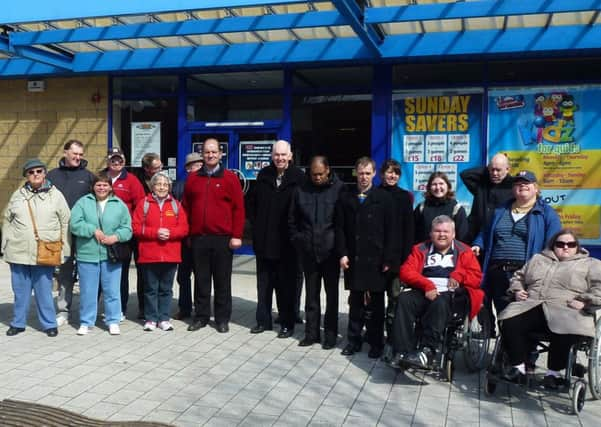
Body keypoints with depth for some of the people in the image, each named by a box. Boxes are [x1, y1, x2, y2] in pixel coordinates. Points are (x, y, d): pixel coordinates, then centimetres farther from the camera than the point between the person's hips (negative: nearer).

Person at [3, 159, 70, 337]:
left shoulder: (55, 195, 2)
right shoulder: (17, 195, 9)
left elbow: (65, 222, 2)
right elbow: (7, 221, 15)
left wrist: (64, 248, -1)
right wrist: (6, 247, 11)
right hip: (18, 253, 3)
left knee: (44, 290, 2)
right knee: (20, 290, 11)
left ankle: (49, 324, 13)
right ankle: (18, 323, 24)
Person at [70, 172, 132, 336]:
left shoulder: (119, 205, 4)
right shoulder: (83, 202, 3)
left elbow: (127, 228, 2)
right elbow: (75, 224, -6)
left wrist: (115, 237, -15)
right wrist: (94, 230, -15)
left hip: (111, 256, 0)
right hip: (87, 254, 0)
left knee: (112, 290, 7)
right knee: (87, 291, 9)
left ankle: (113, 321, 20)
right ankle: (86, 322, 22)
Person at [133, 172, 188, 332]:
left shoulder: (176, 205, 8)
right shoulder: (144, 204, 4)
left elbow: (184, 228, 3)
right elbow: (136, 228, -3)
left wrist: (170, 233, -14)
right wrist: (155, 232, -14)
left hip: (170, 255, 1)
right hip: (149, 255, -1)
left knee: (166, 289, 8)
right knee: (151, 288, 6)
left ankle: (164, 318, 18)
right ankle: (150, 318, 16)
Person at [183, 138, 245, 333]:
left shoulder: (230, 178, 1)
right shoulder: (193, 179, 11)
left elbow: (238, 208, -2)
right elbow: (186, 207, 13)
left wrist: (237, 235, -7)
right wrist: (187, 233, 7)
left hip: (223, 238, -3)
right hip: (198, 237, 3)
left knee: (222, 280, 5)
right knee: (201, 279, 9)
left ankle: (222, 318, 15)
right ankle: (201, 316, 20)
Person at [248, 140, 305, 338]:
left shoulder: (299, 177, -7)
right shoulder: (264, 175, 6)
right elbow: (252, 202, 14)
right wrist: (255, 223, 5)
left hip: (287, 242, -4)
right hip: (264, 240, 4)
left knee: (287, 284, 5)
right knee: (264, 283, 12)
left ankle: (287, 323, 16)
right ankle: (263, 320, 24)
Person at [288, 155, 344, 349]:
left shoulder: (339, 189, -5)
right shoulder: (301, 190, 4)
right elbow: (292, 219, 13)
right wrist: (297, 239, 7)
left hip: (330, 251, -3)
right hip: (308, 251, 3)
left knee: (331, 294, 7)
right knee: (311, 294, 12)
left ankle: (330, 334, 17)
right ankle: (311, 332, 22)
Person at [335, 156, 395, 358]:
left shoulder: (383, 198, 1)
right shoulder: (345, 198, 7)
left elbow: (390, 230, -2)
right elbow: (340, 228, 6)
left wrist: (387, 259, -7)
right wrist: (342, 254, -3)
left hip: (375, 259, -2)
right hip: (353, 258, 2)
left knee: (375, 302, 5)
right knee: (355, 302, 9)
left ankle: (376, 342, 16)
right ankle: (354, 340, 19)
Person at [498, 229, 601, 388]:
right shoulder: (537, 259, 28)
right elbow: (518, 277, 35)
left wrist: (585, 301, -12)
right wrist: (517, 290, 15)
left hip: (565, 310, -3)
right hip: (532, 306, 3)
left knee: (565, 333, -36)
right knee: (509, 324, -26)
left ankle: (553, 372, -14)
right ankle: (518, 366, -12)